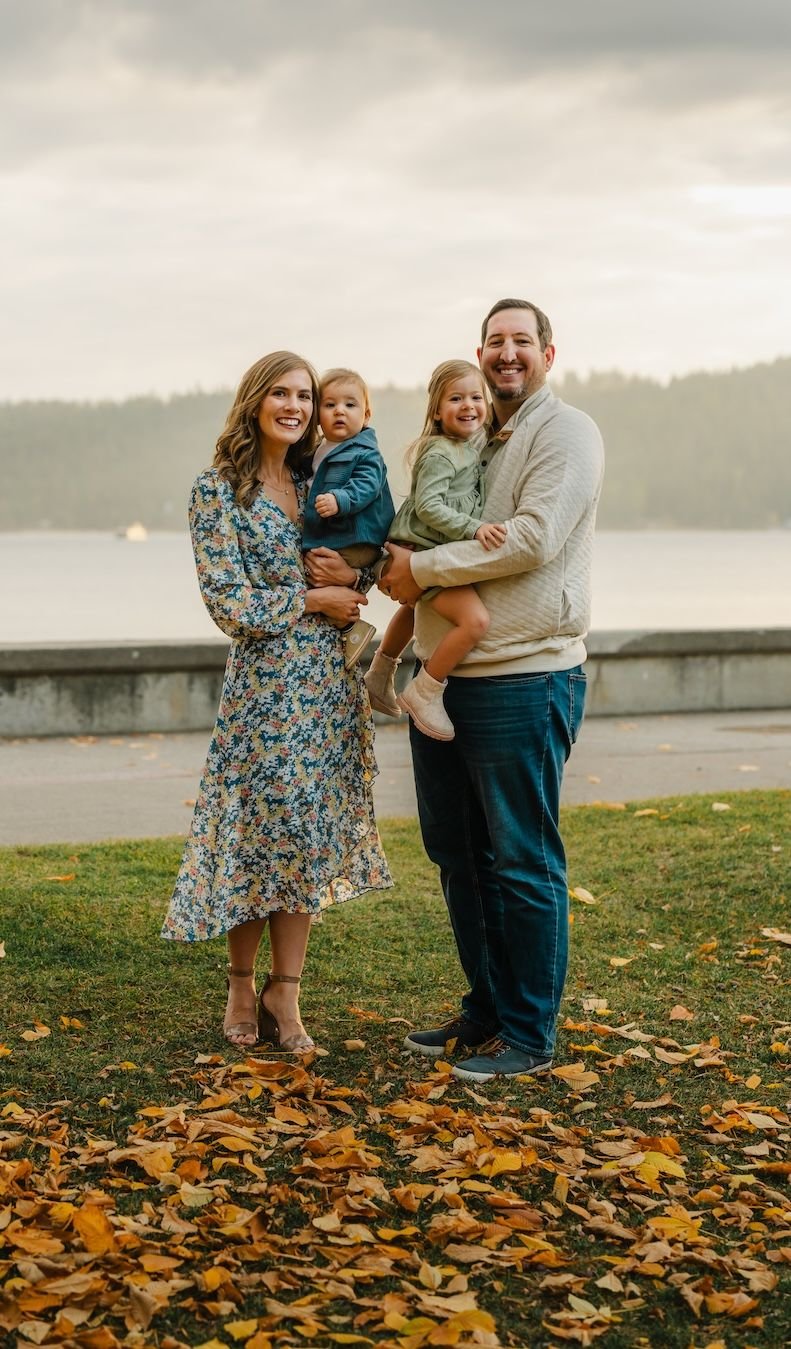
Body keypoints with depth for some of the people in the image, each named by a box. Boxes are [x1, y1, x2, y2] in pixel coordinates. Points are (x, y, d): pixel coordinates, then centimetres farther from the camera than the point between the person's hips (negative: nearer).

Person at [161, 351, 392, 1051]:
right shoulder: (218, 490, -5)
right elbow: (229, 602, -12)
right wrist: (312, 600, -10)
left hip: (330, 681, 5)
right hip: (265, 683, -5)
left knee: (312, 837, 4)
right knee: (259, 831, 0)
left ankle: (284, 995, 12)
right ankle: (242, 987, 19)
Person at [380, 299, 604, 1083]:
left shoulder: (565, 432, -5)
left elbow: (535, 539, -18)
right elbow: (421, 535, 30)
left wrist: (425, 567, -12)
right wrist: (391, 566, 7)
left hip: (523, 680, -8)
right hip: (443, 678, 8)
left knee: (523, 862, -1)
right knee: (458, 854, 14)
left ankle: (528, 1037, 8)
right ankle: (485, 1012, 27)